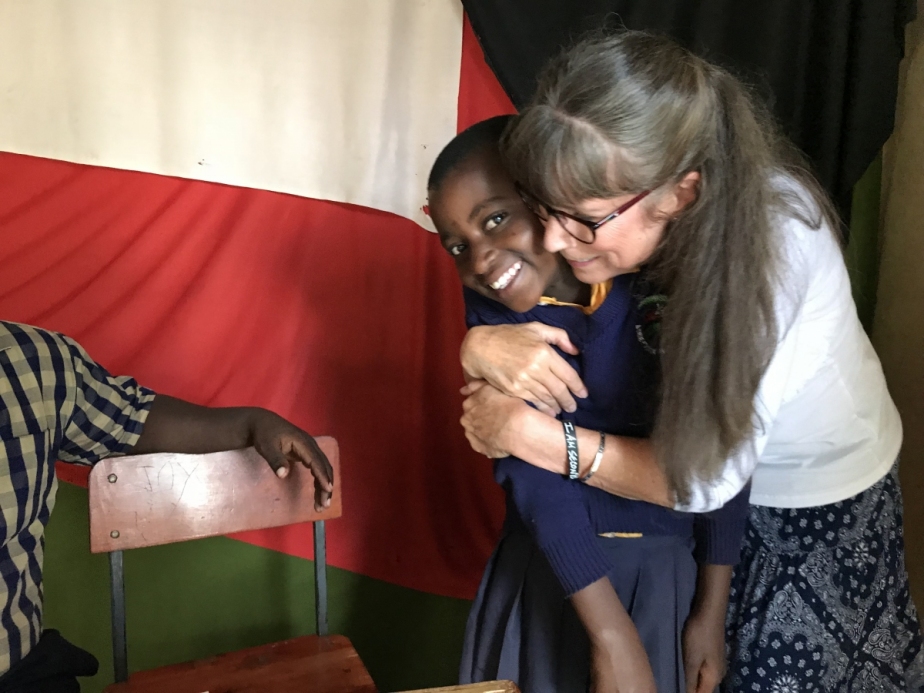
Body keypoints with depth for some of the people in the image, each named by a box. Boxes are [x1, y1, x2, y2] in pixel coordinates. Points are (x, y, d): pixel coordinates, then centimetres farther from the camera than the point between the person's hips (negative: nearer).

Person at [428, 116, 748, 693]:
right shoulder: (492, 313, -11)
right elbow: (537, 474, -19)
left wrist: (713, 611, -3)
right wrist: (613, 639, -24)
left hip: (666, 564, -1)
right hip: (551, 556, 2)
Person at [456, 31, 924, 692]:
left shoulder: (772, 235, -37)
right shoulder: (600, 206, -24)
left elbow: (704, 477, -32)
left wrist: (529, 434, -36)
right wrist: (481, 345, -32)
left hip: (816, 498, -4)